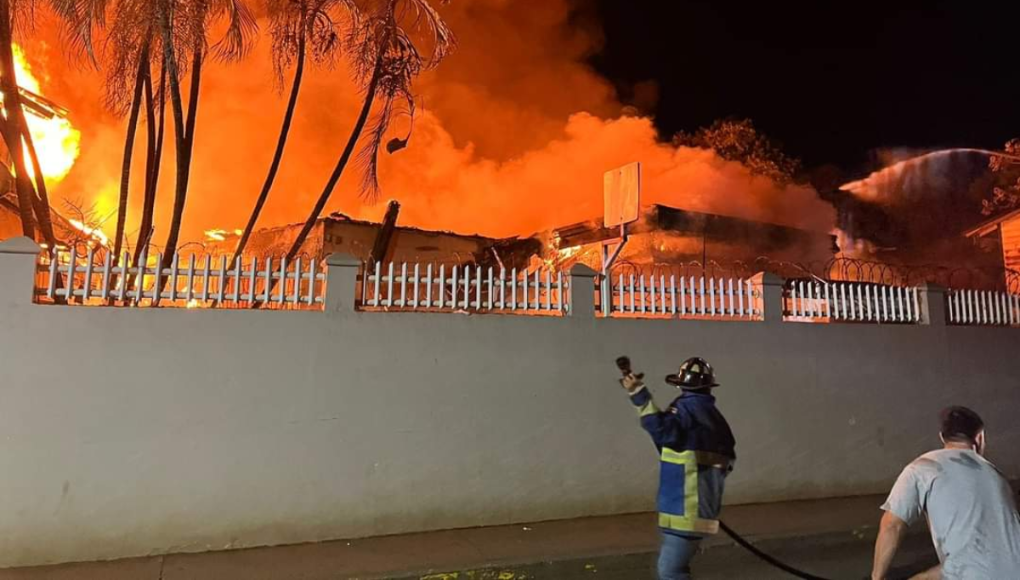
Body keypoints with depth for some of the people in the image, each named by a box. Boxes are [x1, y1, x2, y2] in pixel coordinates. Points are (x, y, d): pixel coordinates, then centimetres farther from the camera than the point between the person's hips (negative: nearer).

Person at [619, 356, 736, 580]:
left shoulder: (688, 406, -11)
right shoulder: (714, 416, 13)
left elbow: (662, 428, -30)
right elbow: (726, 460, 18)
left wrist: (638, 393, -34)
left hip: (686, 509, -9)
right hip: (696, 506, 9)